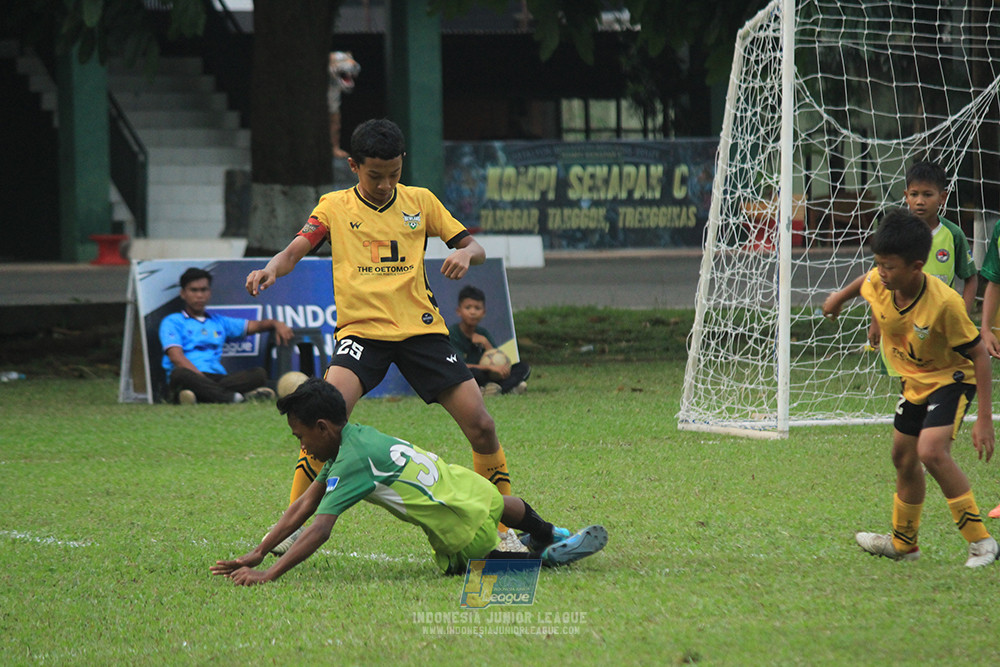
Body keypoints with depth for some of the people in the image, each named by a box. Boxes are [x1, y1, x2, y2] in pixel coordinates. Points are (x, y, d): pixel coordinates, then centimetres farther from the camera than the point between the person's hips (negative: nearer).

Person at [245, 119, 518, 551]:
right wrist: (273, 269, -29)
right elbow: (296, 249, -5)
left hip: (421, 329, 2)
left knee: (481, 426, -6)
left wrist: (465, 253, -14)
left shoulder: (421, 202, 9)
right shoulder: (334, 207, 5)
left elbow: (476, 249, 11)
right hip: (361, 332, -2)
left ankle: (506, 529, 13)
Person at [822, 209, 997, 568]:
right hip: (914, 381, 7)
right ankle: (903, 542, 40)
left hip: (952, 377, -7)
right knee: (903, 457, 18)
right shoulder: (878, 284, -18)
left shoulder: (944, 303, -35)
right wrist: (841, 296, 30)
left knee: (931, 451, -27)